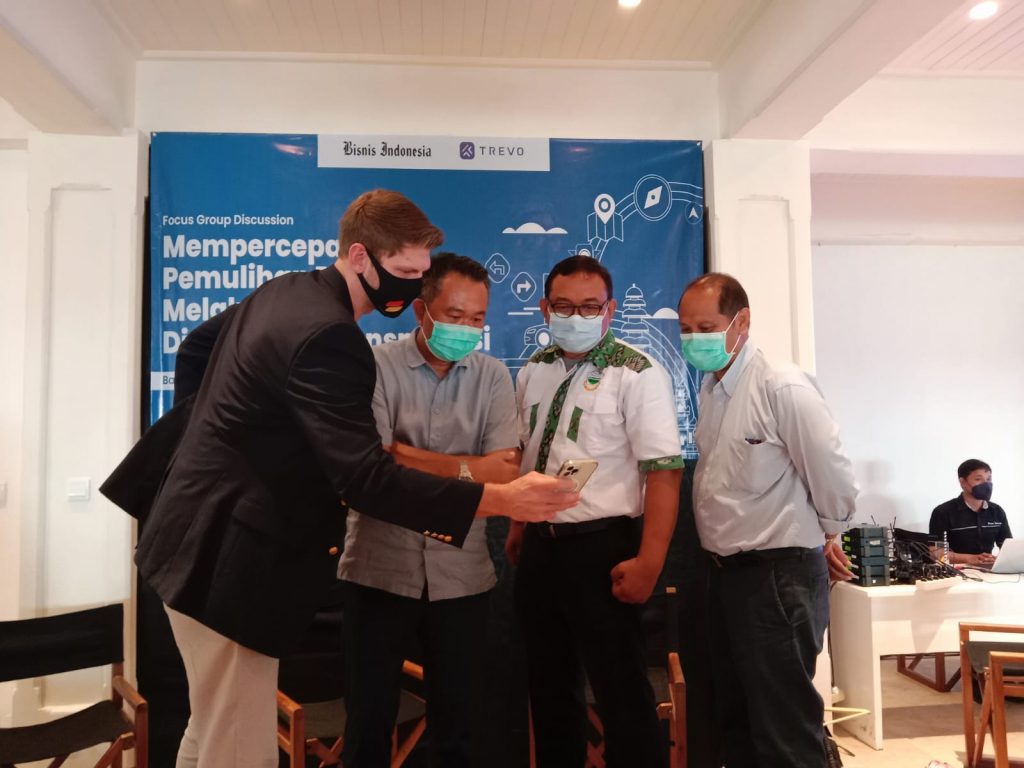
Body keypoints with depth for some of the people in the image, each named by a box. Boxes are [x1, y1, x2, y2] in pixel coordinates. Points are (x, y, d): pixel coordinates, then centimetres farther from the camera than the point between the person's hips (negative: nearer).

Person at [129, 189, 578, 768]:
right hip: (230, 561, -10)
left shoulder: (282, 290, 7)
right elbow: (367, 480, -31)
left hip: (208, 541, 10)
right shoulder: (328, 336, -25)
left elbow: (194, 350, 20)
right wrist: (499, 499, -32)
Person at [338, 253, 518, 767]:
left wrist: (405, 453, -13)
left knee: (457, 715, 16)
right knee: (369, 715, 12)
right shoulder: (377, 367, -5)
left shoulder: (492, 376, 3)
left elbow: (506, 473, -9)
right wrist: (466, 467, -11)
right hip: (380, 568, -2)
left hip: (461, 574, 2)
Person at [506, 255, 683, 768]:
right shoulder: (533, 372, 8)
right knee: (548, 685, 20)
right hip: (540, 547, 7)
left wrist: (648, 561, -23)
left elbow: (664, 471, -18)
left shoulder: (636, 374, -12)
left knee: (620, 691, 4)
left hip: (601, 547, -6)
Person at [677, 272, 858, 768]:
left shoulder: (782, 388, -18)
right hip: (725, 572, 8)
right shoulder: (710, 388, 8)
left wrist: (827, 536, 2)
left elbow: (832, 476, -15)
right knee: (734, 715, 20)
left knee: (784, 727, 2)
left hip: (778, 575, -8)